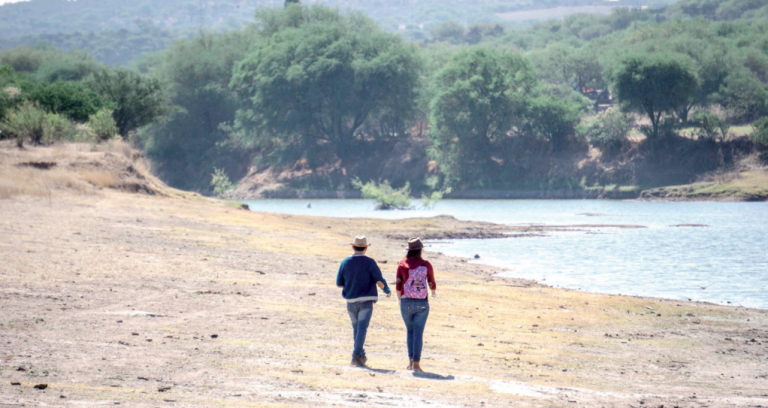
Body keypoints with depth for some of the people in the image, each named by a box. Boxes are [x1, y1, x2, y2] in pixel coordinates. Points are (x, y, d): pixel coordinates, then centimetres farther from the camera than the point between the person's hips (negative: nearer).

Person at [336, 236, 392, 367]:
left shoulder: (345, 263, 2)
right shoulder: (369, 263, -7)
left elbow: (339, 283, 7)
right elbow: (380, 281, -9)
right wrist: (388, 291, 11)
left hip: (351, 301, 3)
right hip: (366, 301, -3)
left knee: (356, 328, 18)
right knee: (362, 329, -9)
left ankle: (361, 356, 24)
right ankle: (357, 355, -22)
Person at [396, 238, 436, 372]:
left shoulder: (402, 265, -2)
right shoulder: (426, 265, -4)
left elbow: (398, 286, 2)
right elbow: (432, 284, 7)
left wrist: (399, 298, 21)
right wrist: (434, 291, 31)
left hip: (406, 303, 2)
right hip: (422, 303, -2)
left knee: (410, 331, 17)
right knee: (418, 333, 0)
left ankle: (411, 361, 15)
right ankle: (416, 363, -5)